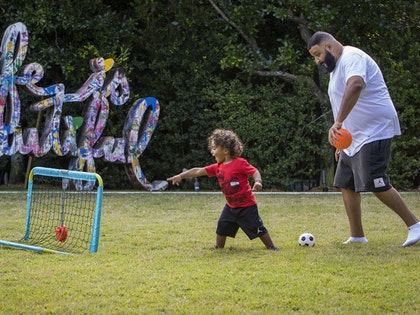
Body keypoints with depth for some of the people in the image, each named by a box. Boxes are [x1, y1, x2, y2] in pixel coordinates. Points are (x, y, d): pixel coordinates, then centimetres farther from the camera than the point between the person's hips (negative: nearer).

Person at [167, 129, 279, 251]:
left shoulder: (240, 163, -16)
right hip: (231, 206, 7)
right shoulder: (218, 167, 4)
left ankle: (271, 247, 9)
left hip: (247, 205, -7)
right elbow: (199, 171, 5)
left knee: (258, 229, -2)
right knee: (222, 227, 6)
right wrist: (180, 176, 5)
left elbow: (255, 172, -19)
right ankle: (219, 248, 20)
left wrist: (258, 182, -40)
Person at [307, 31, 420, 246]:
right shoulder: (336, 67, 18)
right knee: (346, 184, 7)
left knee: (375, 184, -15)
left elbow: (356, 85, -37)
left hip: (374, 131, -10)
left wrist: (338, 122, -45)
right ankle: (357, 236, 14)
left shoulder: (352, 58, -16)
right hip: (353, 138, 10)